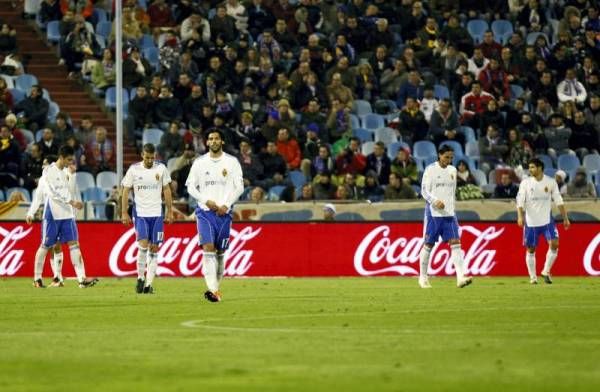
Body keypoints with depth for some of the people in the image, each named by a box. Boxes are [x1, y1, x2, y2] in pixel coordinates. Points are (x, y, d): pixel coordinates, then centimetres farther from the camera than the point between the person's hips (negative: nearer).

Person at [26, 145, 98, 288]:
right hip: (52, 215, -6)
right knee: (45, 246, 3)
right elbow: (54, 192, -17)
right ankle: (37, 278, 16)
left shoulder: (66, 172, 14)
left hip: (67, 214, 6)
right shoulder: (49, 171, -8)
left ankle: (82, 279, -13)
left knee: (74, 244, -5)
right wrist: (72, 202, -21)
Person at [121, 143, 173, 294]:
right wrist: (124, 213, -3)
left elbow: (166, 190, 8)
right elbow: (125, 191, 2)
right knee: (143, 245, -17)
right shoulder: (134, 170, -2)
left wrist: (169, 211, 5)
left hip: (157, 214, 2)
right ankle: (140, 278, -1)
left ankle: (149, 284, 4)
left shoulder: (161, 169, 2)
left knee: (154, 248, 1)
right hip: (140, 213, -2)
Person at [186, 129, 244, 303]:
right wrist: (206, 201, -9)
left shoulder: (232, 162, 3)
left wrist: (226, 205, -11)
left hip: (224, 212, 1)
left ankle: (215, 288, 19)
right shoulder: (199, 163, 5)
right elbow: (191, 187, 6)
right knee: (208, 248, -16)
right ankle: (212, 290, -25)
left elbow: (239, 187, 1)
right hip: (205, 211, -1)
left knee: (220, 252, 6)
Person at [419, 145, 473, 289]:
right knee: (428, 245, 3)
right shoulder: (430, 169, -4)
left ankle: (460, 277, -17)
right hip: (433, 212, -4)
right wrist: (435, 201, -25)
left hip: (449, 213, 5)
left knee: (455, 243, -8)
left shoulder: (452, 170, 12)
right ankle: (423, 278, 17)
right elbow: (424, 190, -9)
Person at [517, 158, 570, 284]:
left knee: (554, 244, -15)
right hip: (531, 221, 0)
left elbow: (558, 201, 5)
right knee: (530, 249, 4)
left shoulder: (551, 182, 0)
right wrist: (520, 216, -24)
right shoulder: (525, 183, -3)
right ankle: (533, 277, 16)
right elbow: (520, 201, -8)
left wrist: (565, 218, 3)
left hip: (547, 220, 0)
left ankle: (546, 271, -1)